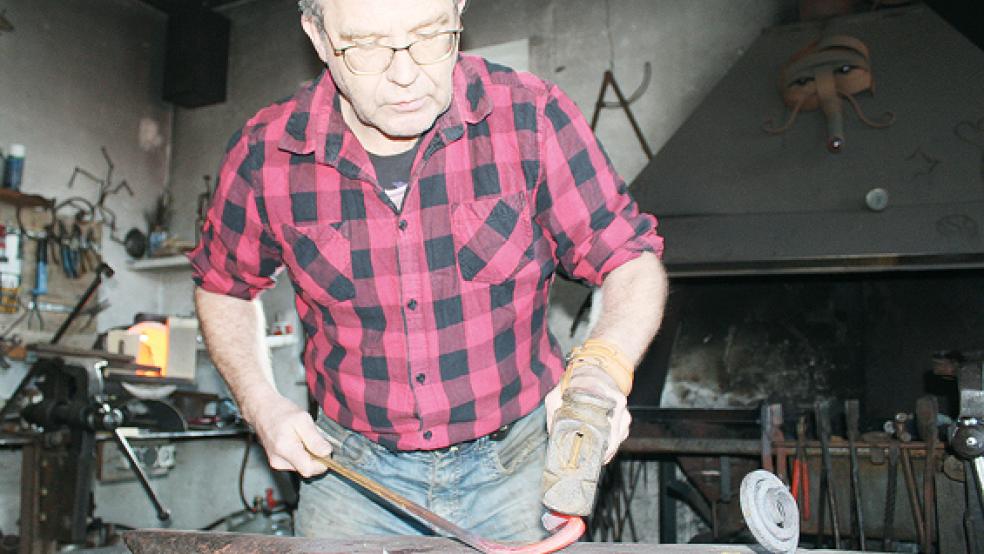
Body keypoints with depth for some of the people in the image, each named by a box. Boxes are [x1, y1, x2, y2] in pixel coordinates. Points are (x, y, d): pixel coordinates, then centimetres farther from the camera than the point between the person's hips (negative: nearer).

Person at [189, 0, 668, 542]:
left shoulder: (531, 117, -15)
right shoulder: (264, 155, -10)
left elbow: (633, 258, -9)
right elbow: (224, 286, 8)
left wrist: (603, 366, -28)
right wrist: (262, 405, -5)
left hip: (519, 465, 0)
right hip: (353, 473, 1)